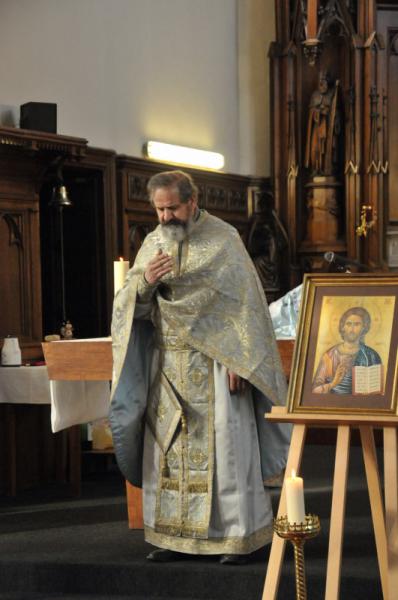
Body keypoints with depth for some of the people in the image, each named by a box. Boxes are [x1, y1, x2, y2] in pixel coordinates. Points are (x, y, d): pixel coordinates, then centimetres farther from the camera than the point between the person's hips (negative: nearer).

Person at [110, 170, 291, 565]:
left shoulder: (223, 239, -5)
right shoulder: (152, 243, 8)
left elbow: (243, 303, -8)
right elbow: (129, 306, 5)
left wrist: (238, 362, -15)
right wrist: (144, 281, -18)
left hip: (216, 361, -5)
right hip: (168, 365, 5)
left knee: (225, 446, -3)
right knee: (167, 447, 4)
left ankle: (240, 535, 6)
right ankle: (175, 535, 12)